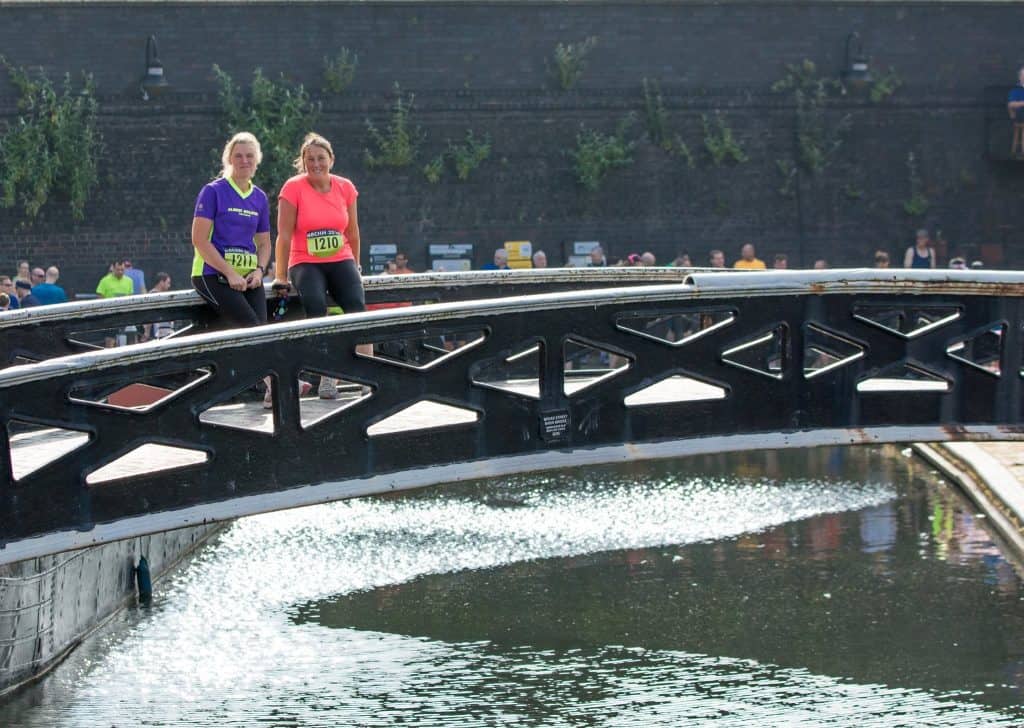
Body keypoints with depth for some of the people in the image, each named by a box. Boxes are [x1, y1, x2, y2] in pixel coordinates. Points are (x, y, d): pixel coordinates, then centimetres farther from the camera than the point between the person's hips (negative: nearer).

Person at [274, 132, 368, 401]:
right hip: (305, 263, -3)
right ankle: (327, 377, -30)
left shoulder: (345, 188, 5)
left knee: (356, 305, -23)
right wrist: (281, 276, -3)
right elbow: (284, 235, -4)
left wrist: (355, 267, 21)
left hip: (340, 260, 3)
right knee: (315, 304, -31)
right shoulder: (293, 188, -6)